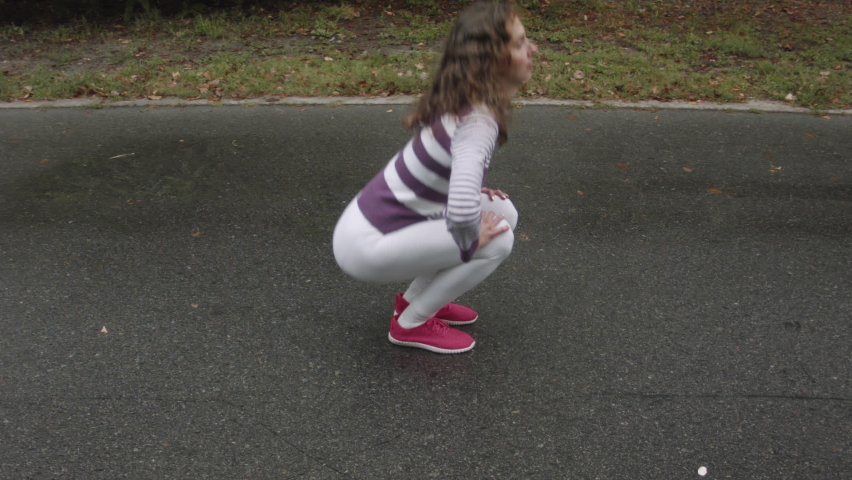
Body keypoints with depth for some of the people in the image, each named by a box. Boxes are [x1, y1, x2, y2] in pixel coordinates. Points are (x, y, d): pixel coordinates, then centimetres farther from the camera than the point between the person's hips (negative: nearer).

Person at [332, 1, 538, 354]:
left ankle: (415, 298, 17)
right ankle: (411, 324, 3)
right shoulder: (478, 121, -26)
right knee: (497, 240, -14)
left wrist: (470, 189, 8)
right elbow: (462, 212, -41)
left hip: (372, 219, 8)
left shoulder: (458, 99, 1)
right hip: (366, 246, -8)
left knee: (503, 213, 6)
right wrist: (470, 242, -19)